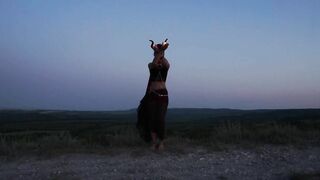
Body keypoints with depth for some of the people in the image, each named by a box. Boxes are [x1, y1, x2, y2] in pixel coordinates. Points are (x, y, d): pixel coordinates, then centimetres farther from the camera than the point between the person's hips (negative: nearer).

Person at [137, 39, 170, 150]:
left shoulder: (165, 65, 5)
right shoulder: (151, 65, 6)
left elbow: (166, 64, -20)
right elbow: (154, 64, -19)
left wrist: (162, 53, -36)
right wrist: (158, 52, -34)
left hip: (163, 93, -1)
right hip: (152, 94, 1)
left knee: (160, 118, -7)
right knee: (152, 118, -1)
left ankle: (161, 141, 2)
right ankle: (154, 142, 4)